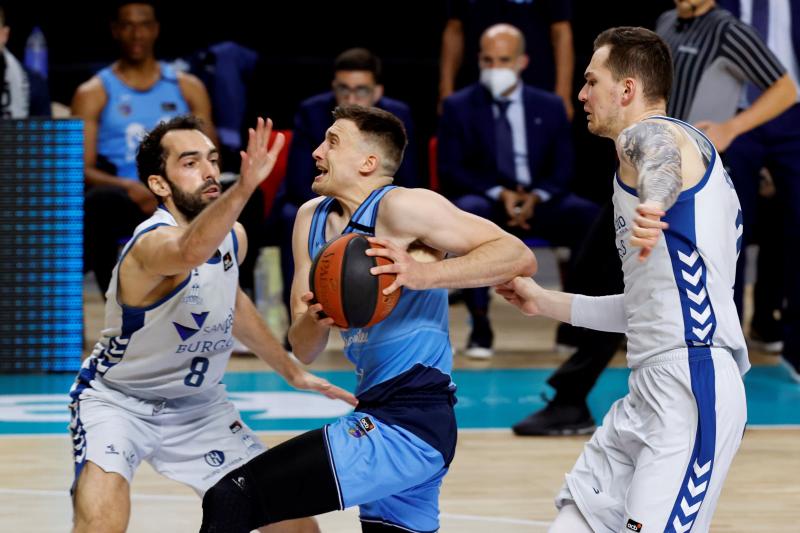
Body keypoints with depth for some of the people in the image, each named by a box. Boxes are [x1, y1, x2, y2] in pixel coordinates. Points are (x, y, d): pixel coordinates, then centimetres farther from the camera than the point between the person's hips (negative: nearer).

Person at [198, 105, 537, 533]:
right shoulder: (312, 218, 14)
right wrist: (313, 321, -9)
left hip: (407, 427, -10)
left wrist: (424, 275, -26)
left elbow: (519, 257, -15)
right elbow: (303, 351, 14)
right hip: (381, 413, 10)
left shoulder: (399, 207, -10)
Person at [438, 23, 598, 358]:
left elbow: (562, 168, 6)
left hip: (538, 202, 2)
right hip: (483, 199, -2)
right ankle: (480, 325, -31)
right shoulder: (458, 107, 5)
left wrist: (536, 196, -15)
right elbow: (450, 170, -3)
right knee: (468, 213, -39)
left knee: (591, 218, -27)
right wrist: (499, 193, -18)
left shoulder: (549, 107, 12)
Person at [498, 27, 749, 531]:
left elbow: (663, 161, -33)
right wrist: (548, 303, 38)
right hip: (650, 394, 10)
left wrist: (651, 203, -56)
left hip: (694, 387, -10)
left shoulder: (647, 133, -4)